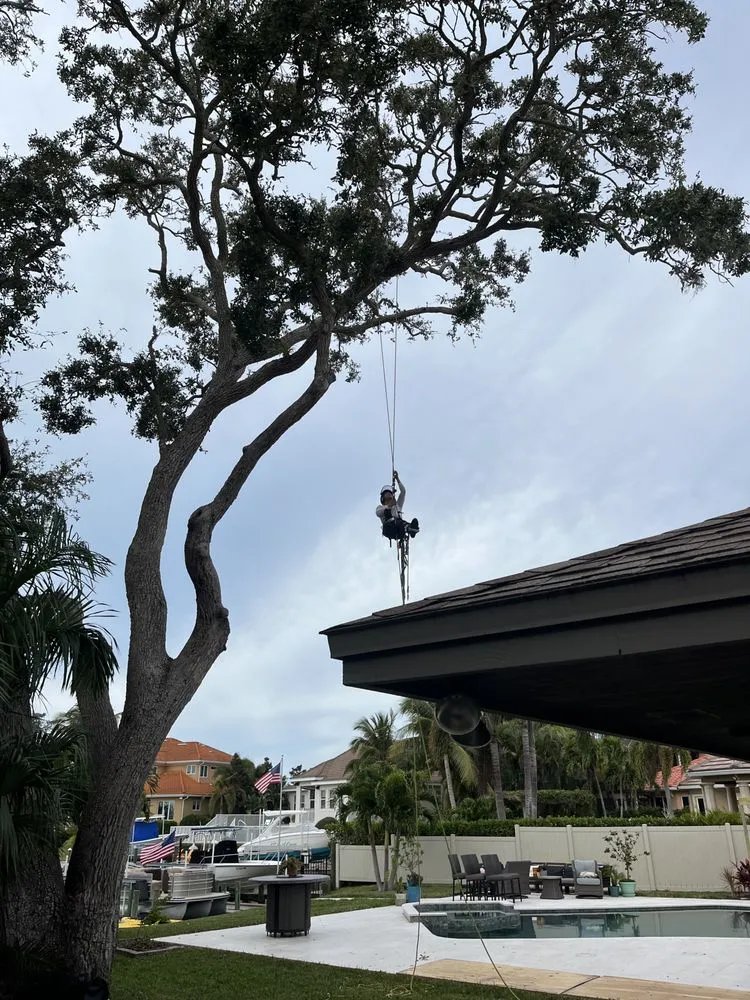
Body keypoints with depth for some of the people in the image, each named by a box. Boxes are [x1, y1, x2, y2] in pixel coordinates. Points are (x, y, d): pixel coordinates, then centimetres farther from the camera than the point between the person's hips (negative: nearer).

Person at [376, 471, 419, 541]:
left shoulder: (397, 505, 39)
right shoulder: (380, 507, 29)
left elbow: (403, 491, 27)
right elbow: (378, 513, 3)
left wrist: (397, 479, 19)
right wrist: (389, 506, -13)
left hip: (400, 531, 3)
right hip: (389, 529, -3)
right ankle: (408, 527, -68)